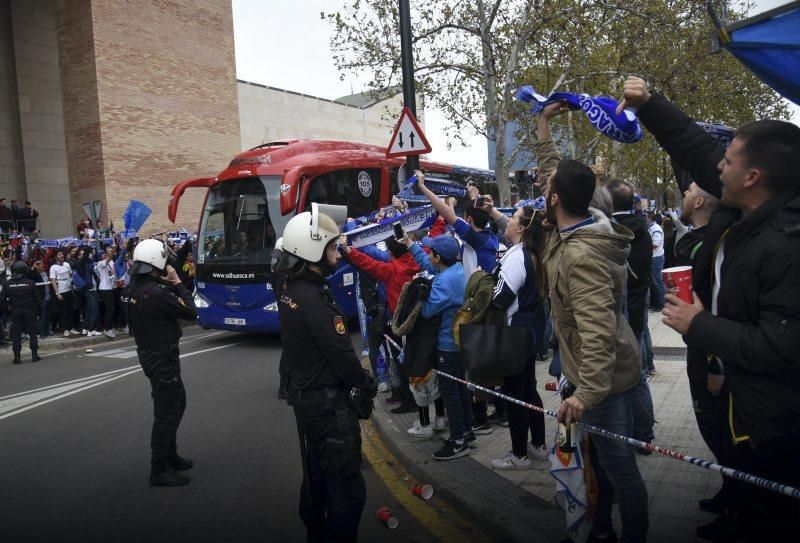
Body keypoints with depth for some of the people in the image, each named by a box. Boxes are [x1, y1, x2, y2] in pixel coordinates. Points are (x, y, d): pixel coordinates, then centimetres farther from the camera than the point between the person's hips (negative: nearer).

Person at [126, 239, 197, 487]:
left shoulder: (135, 287, 3)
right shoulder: (156, 293, -26)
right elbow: (190, 312, -19)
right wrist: (177, 283, -13)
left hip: (150, 352, 10)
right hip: (162, 357, -10)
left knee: (178, 402, 23)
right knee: (166, 412, 0)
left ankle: (170, 456, 36)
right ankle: (159, 471, 11)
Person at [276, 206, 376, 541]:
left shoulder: (291, 290, 5)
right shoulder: (313, 298, -25)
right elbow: (341, 353, -24)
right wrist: (367, 384, -7)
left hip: (305, 395, 10)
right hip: (328, 403, -10)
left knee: (316, 474, 22)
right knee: (346, 484, 2)